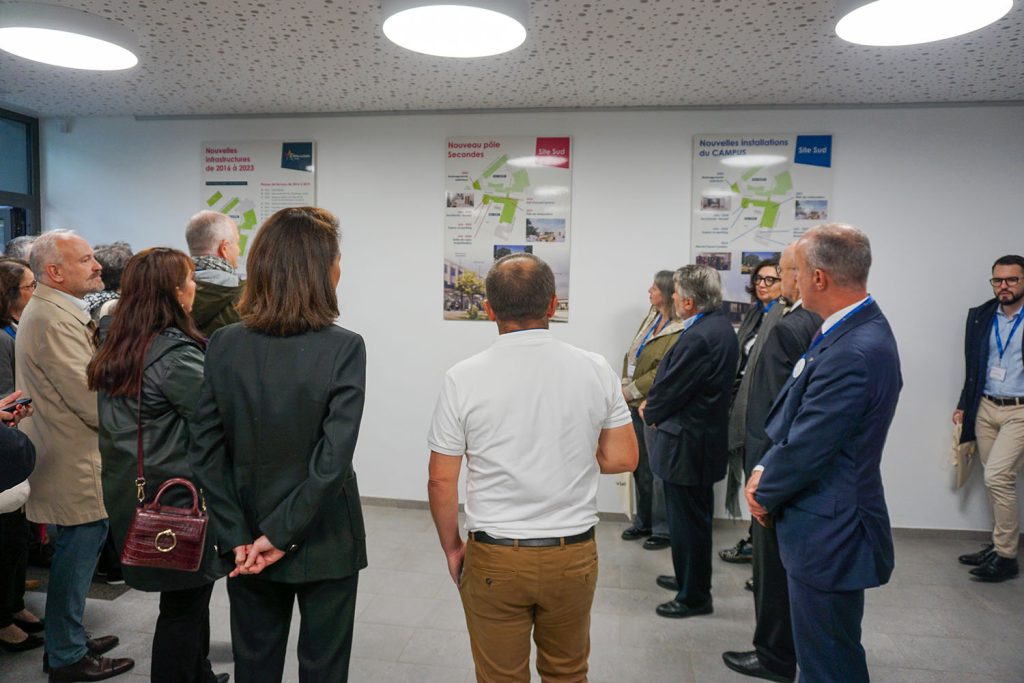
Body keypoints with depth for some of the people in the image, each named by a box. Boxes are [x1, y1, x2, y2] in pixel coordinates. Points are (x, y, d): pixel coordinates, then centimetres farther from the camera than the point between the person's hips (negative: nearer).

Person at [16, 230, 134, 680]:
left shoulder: (57, 310, 12)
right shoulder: (55, 320, -22)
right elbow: (91, 400, -23)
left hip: (70, 453, 10)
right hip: (73, 460, -10)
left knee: (78, 550, 19)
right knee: (79, 548, 2)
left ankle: (68, 640, 34)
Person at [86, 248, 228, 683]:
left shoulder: (115, 347, 7)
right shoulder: (175, 353, -22)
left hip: (132, 495, 9)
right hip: (179, 500, -9)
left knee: (187, 598, 22)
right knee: (184, 606, 6)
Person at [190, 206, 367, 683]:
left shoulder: (224, 345, -7)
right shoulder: (343, 348, -19)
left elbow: (206, 453, -7)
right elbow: (333, 460, -23)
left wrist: (237, 539, -4)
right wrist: (280, 536, -14)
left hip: (247, 544, 4)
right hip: (324, 544, -3)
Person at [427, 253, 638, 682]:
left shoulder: (463, 378, -11)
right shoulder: (595, 370, -6)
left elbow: (442, 481, -6)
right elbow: (623, 459, 0)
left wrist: (451, 548, 8)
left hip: (494, 557, -1)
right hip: (573, 554, 2)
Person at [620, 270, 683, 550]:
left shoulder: (679, 331, -16)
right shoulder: (651, 318, 11)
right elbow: (632, 356, 13)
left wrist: (631, 391, -13)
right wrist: (625, 387, 1)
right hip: (636, 405, 8)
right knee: (640, 467, 16)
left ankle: (662, 529, 15)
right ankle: (643, 522, 30)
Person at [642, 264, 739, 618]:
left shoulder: (699, 337, -25)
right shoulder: (721, 326, 6)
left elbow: (671, 389, -18)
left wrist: (650, 412, 1)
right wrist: (654, 405, 6)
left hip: (687, 443, -10)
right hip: (705, 434, 10)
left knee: (688, 521, 4)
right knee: (692, 518, 22)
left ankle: (694, 597, 18)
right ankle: (689, 579, 39)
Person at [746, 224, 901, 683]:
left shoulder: (852, 353, -28)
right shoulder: (859, 329, 5)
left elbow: (806, 451, -23)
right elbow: (797, 417, 11)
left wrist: (765, 495, -6)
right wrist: (765, 471, 2)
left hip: (827, 536, -10)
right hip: (829, 528, 10)